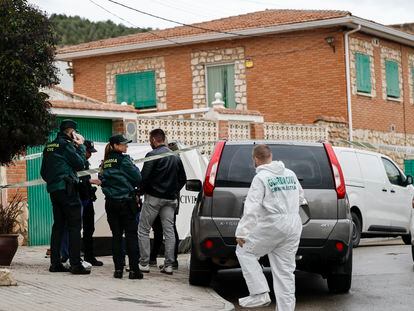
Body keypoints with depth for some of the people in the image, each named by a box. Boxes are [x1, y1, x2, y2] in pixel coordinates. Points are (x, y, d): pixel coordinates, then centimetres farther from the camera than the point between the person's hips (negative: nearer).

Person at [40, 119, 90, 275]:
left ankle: (55, 263, 13)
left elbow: (43, 171, 19)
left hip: (53, 190, 8)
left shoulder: (49, 146, 15)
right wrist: (80, 146, 1)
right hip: (67, 189, -8)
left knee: (58, 225, 12)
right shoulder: (66, 145, -9)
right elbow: (80, 164, -8)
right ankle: (76, 264, -11)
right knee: (74, 226, -7)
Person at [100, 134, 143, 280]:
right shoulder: (124, 160, -10)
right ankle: (134, 269, -5)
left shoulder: (105, 162, 7)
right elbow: (137, 178, -10)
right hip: (126, 201, -5)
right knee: (131, 235, -2)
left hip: (110, 202, 5)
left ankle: (118, 269, 5)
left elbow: (103, 180, 11)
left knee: (116, 235, 8)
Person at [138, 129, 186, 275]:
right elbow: (183, 179, 15)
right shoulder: (176, 157, 11)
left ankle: (144, 263, 0)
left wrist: (141, 191, -1)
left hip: (153, 197, -6)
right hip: (170, 199, 6)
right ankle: (169, 264, 5)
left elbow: (144, 177, -16)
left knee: (143, 229, 3)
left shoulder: (152, 155, -11)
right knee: (169, 230, 6)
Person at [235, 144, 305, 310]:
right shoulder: (290, 174, 11)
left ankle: (260, 294, -1)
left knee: (244, 251, 9)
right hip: (293, 226, 7)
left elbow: (252, 208, -16)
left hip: (272, 226, -7)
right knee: (285, 271, 11)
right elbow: (300, 198, 25)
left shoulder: (261, 177, -9)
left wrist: (241, 232, -16)